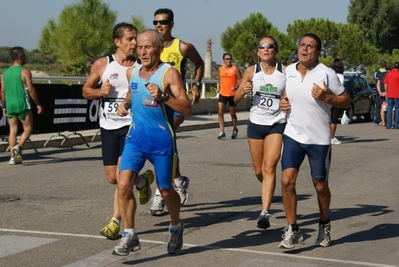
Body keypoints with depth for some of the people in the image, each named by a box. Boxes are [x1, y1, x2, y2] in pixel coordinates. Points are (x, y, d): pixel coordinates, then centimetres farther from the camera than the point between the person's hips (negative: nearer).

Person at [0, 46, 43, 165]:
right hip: (22, 104, -5)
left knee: (13, 130, 8)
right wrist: (38, 104, -7)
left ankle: (13, 156, 3)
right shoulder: (25, 71, -8)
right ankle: (18, 147, -17)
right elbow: (31, 89, -13)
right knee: (27, 128, 6)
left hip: (10, 105, 5)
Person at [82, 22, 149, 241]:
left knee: (122, 173, -15)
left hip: (131, 124, -2)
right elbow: (86, 90, 8)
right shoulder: (102, 65, -1)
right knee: (112, 178, 8)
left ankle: (116, 221, -3)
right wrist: (100, 92, -12)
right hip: (108, 126, 2)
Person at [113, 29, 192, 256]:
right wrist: (126, 104, 6)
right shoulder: (132, 72, 5)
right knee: (124, 184, -14)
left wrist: (163, 96, -30)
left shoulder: (169, 73, -12)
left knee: (165, 190, 10)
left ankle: (176, 227, 39)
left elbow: (187, 110, -18)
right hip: (136, 136, 4)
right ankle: (130, 236, -2)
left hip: (162, 140, -4)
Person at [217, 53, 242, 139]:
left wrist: (236, 87, -23)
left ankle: (235, 130, 31)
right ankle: (222, 132, -8)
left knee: (232, 113, 9)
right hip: (222, 94, 3)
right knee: (220, 112, -10)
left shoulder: (235, 69, -6)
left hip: (232, 94, -3)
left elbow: (240, 79, -7)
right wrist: (218, 88, 10)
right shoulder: (220, 69, 8)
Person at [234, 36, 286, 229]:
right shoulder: (251, 71, 2)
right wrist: (243, 91, -15)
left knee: (269, 167, -16)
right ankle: (267, 195, 43)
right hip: (255, 124, 3)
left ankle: (265, 212, -19)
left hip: (277, 124, -3)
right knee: (258, 170, 11)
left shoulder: (285, 71, -2)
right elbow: (236, 99, 6)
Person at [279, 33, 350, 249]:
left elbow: (346, 101, -6)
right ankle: (293, 230, 1)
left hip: (319, 139, -3)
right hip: (293, 135, 3)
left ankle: (324, 225, 35)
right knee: (287, 180, -11)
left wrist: (326, 97, -23)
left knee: (320, 186, 10)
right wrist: (283, 102, 1)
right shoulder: (288, 71, 2)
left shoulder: (327, 74, -11)